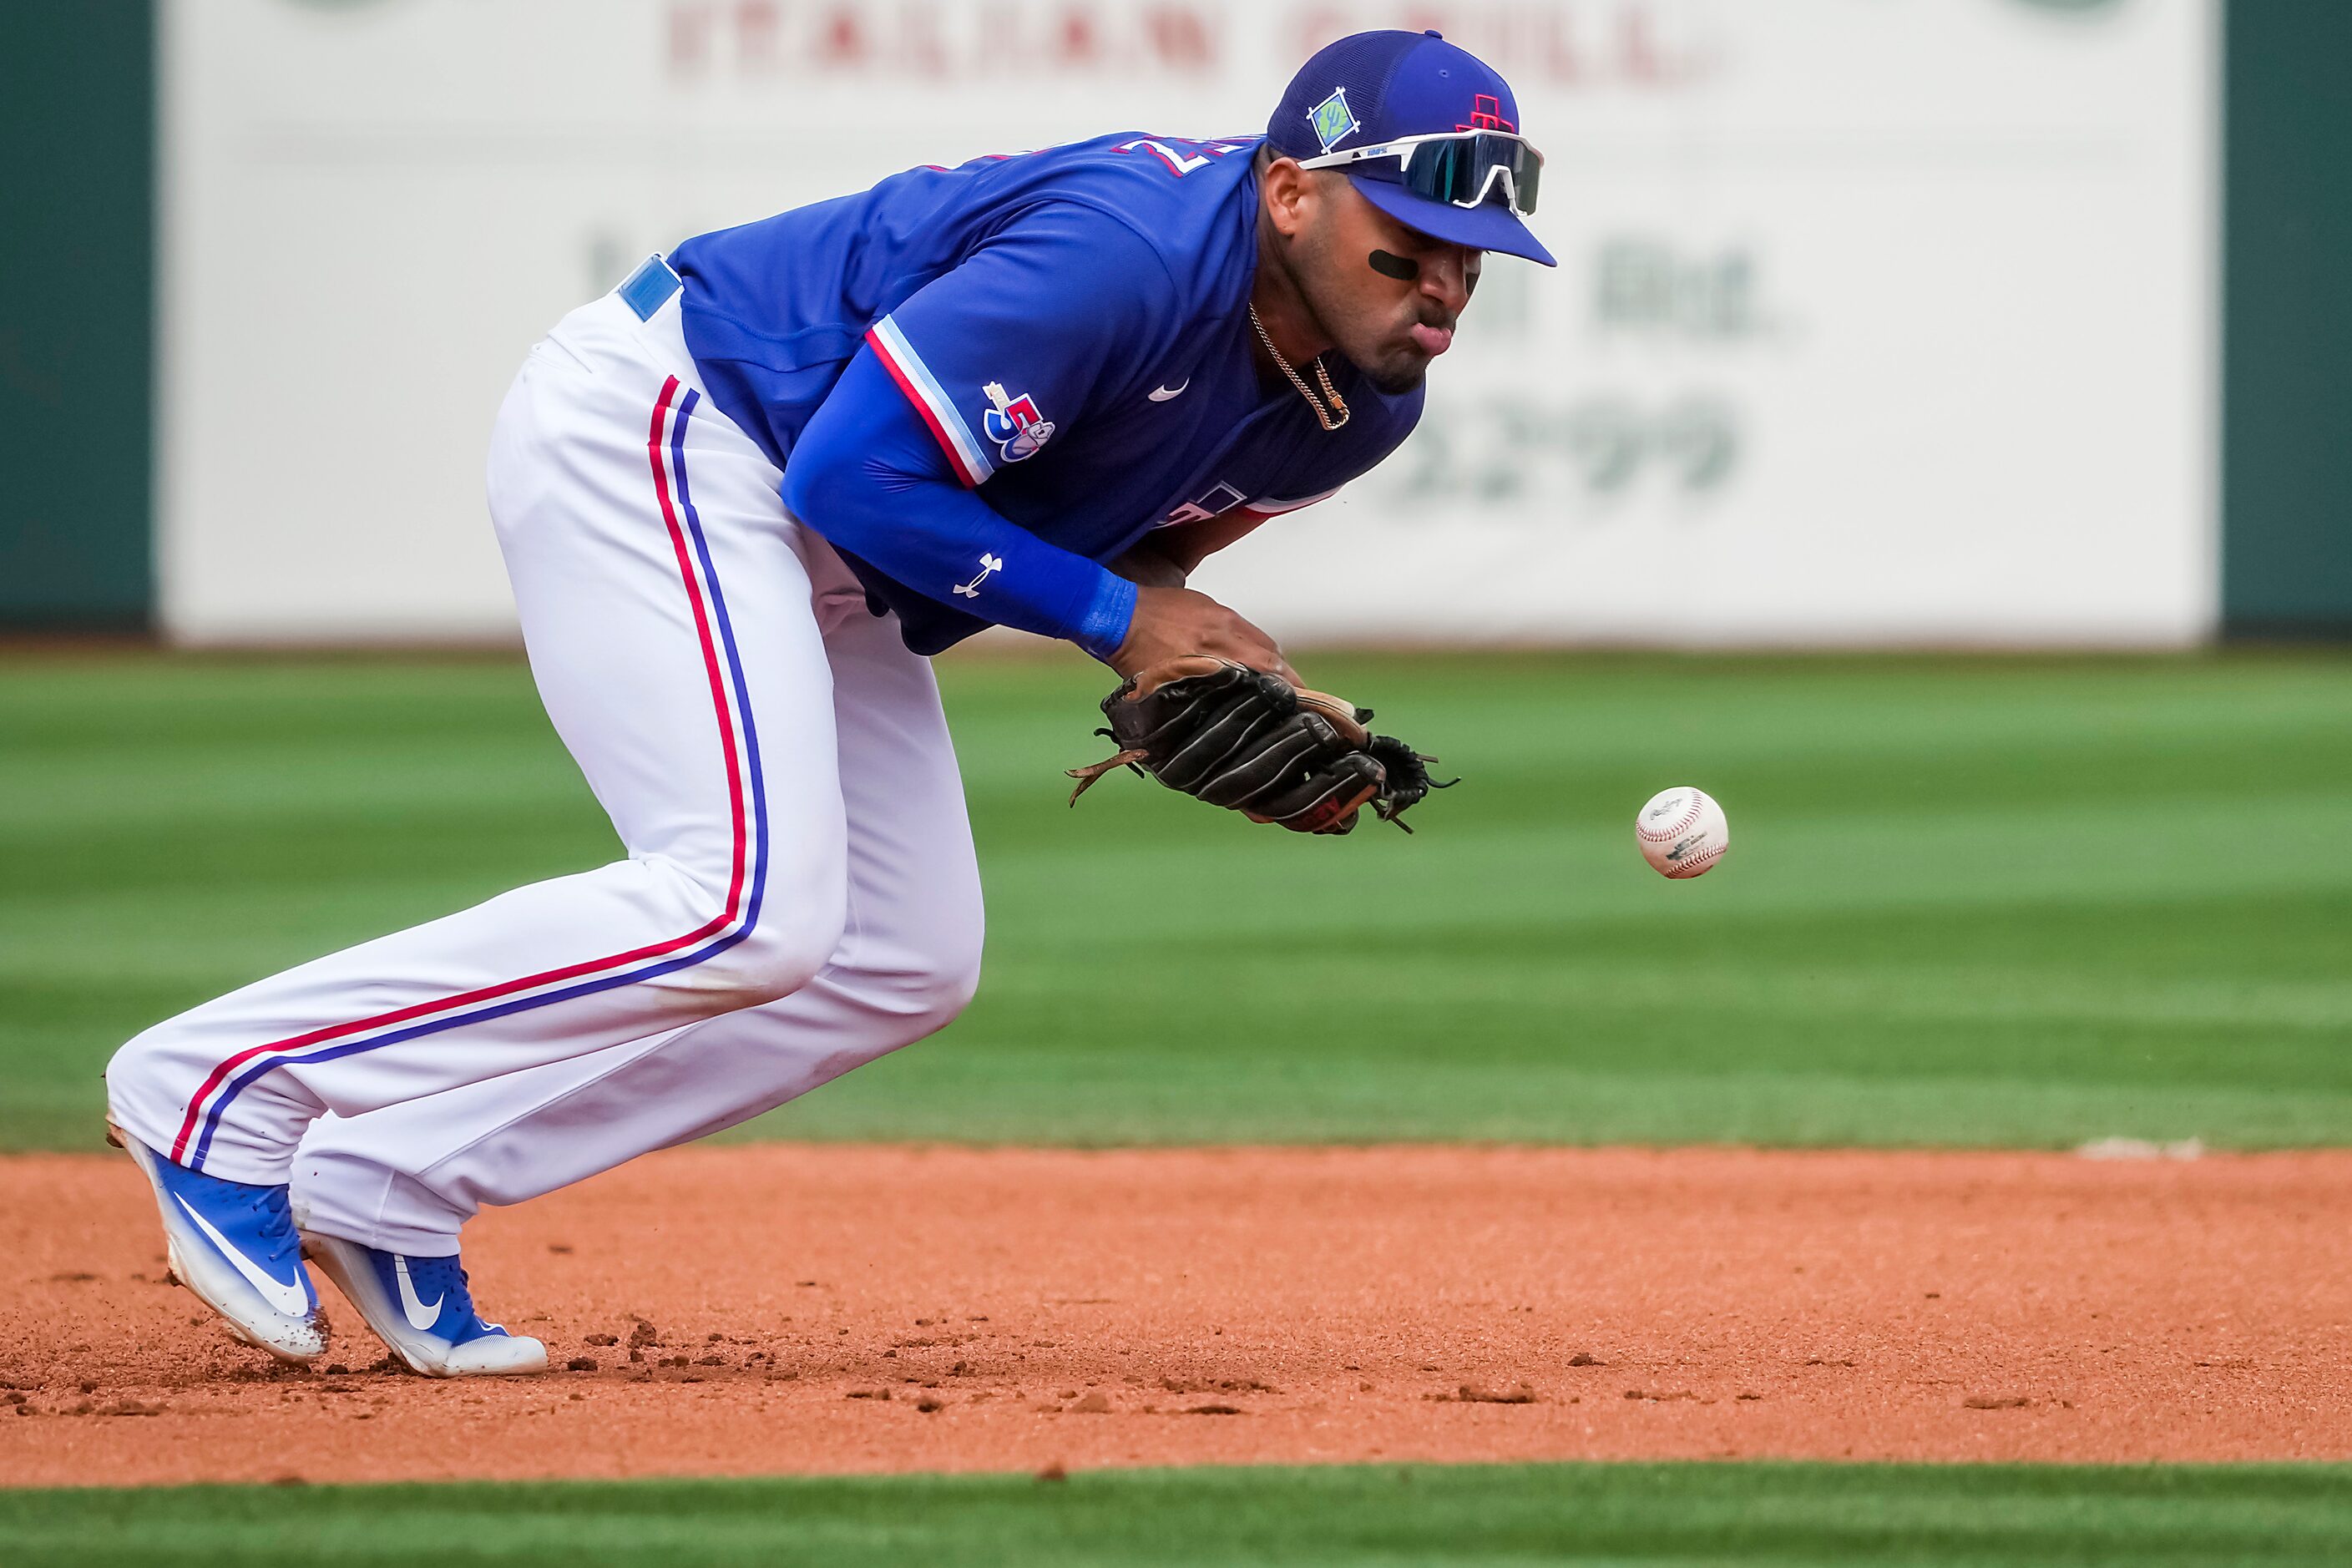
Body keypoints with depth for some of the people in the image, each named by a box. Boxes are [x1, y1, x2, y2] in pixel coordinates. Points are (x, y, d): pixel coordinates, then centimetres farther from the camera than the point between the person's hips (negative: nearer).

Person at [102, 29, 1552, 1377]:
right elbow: (857, 474, -27)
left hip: (829, 573, 10)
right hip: (646, 436, -10)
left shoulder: (1361, 407, 0)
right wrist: (1114, 616, -21)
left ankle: (387, 1184, 6)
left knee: (908, 965, 5)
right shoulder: (1130, 252, -29)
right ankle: (222, 1083, -15)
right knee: (753, 906, -24)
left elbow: (1122, 523, 17)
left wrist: (1220, 693, -4)